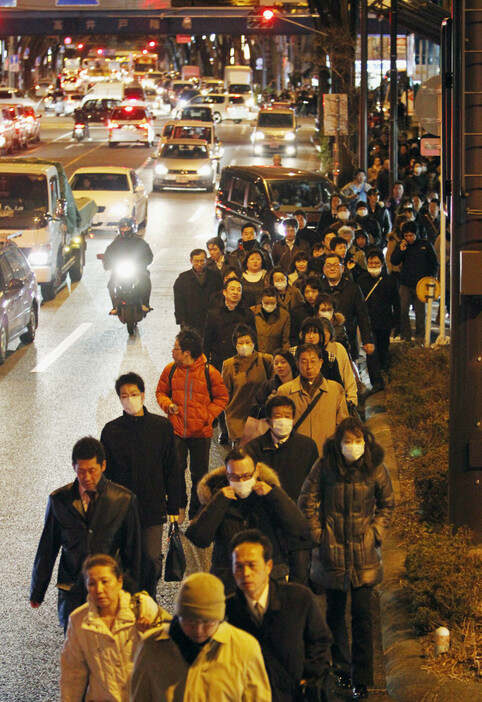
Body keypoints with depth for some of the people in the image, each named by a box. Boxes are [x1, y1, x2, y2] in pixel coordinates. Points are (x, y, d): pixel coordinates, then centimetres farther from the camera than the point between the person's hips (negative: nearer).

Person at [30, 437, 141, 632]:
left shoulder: (124, 499, -1)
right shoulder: (59, 500, 3)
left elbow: (132, 550, 6)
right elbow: (47, 548, 11)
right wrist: (37, 592, 16)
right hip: (72, 592, 1)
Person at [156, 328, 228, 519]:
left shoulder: (209, 372, -10)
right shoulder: (170, 370, -1)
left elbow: (222, 398, 1)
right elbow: (161, 392, 14)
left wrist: (208, 416, -11)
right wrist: (168, 404, -8)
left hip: (200, 432, -2)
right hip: (176, 430, 2)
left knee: (199, 474, 8)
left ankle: (196, 514, 22)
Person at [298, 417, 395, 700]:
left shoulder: (376, 469, -6)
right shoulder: (325, 467, -8)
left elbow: (387, 504, 10)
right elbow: (307, 502, 3)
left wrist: (376, 533, 0)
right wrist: (318, 535, -2)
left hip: (364, 554, 0)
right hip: (332, 551, 1)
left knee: (362, 616, -4)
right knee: (335, 613, 11)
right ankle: (342, 669, 29)